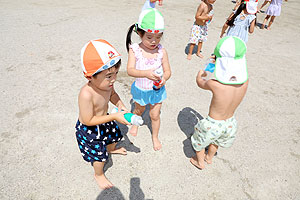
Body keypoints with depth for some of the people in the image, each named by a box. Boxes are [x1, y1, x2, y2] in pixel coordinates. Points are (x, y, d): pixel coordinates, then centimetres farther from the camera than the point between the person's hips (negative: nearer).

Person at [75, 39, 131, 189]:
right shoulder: (86, 94, -41)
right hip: (88, 130, -7)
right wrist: (114, 117, -35)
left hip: (104, 120, 7)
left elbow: (112, 94, 3)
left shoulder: (107, 84, -20)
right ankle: (99, 175, 45)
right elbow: (88, 121, -33)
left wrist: (120, 105, -16)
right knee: (100, 155, 10)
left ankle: (112, 149, 69)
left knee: (115, 135, 31)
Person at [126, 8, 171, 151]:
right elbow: (130, 70, -30)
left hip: (157, 89, 0)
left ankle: (155, 137, 40)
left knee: (155, 115, 12)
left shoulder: (161, 51, -15)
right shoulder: (134, 49, -19)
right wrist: (146, 73, -48)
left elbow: (167, 71, -12)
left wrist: (164, 79, -35)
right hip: (140, 89, 0)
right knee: (139, 110, 26)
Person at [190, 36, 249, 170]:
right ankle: (209, 158, 62)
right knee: (216, 140, 35)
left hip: (213, 124, -5)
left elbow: (200, 83, -9)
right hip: (230, 123, 5)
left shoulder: (215, 84, -33)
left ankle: (200, 162, 52)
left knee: (200, 141, 27)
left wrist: (200, 73, 12)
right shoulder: (245, 81, -19)